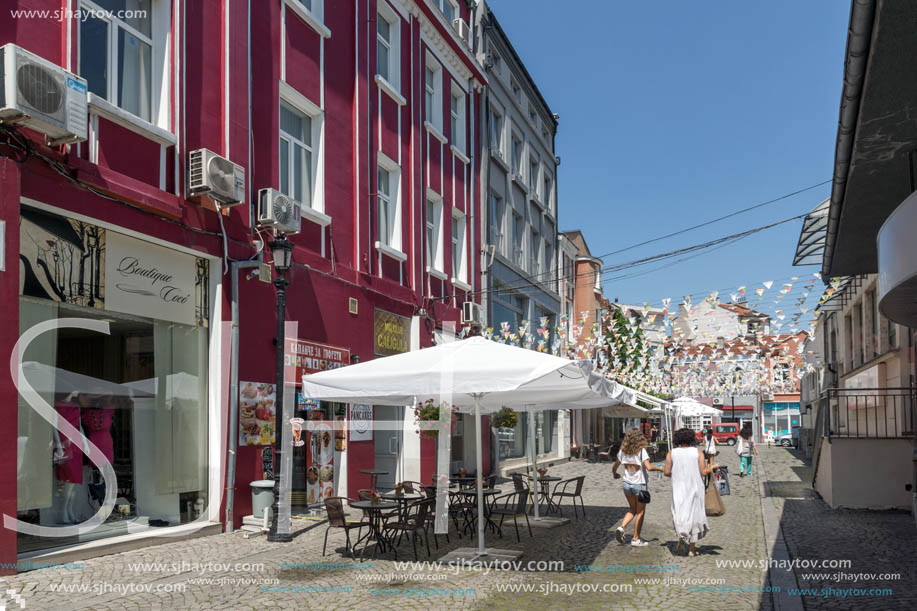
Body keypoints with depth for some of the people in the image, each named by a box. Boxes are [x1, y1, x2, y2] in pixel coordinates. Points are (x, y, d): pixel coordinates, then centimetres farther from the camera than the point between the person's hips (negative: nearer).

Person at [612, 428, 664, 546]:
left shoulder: (623, 451, 2)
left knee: (632, 510, 21)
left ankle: (621, 528, -2)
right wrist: (659, 468, -4)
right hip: (639, 484, -5)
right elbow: (648, 467, -23)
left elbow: (614, 467, 10)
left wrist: (615, 474, 31)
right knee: (640, 512, 9)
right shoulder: (641, 451, -13)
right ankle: (636, 539, 12)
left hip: (627, 484, 5)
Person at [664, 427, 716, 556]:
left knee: (679, 515, 8)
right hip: (695, 489, 0)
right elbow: (704, 472, -5)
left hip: (678, 489, 0)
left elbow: (666, 472, -2)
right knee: (694, 515, 11)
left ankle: (681, 536, -20)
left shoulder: (671, 453, 1)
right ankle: (691, 548, 13)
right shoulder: (698, 452, -1)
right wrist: (712, 467, 14)